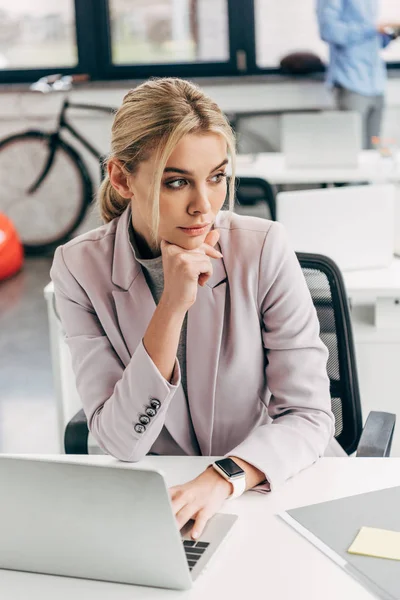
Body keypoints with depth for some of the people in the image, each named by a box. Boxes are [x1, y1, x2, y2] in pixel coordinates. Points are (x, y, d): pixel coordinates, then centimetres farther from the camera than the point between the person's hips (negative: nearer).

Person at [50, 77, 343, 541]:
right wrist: (172, 307, -25)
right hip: (160, 502, 1)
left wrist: (224, 478, -28)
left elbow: (308, 416, -10)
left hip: (273, 482, 0)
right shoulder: (80, 269, -10)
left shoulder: (263, 249, -11)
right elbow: (122, 443, -15)